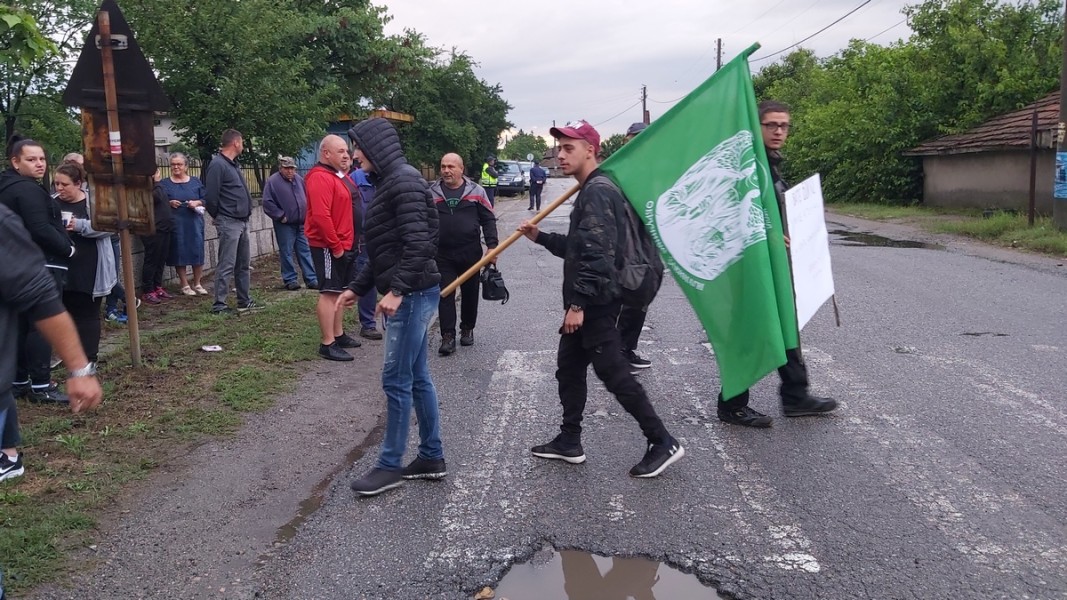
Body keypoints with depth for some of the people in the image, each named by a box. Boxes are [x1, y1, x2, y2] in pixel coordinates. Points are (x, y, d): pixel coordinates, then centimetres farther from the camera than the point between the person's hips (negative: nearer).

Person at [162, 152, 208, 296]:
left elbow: (206, 199, 8)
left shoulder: (196, 182, 9)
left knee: (197, 252, 2)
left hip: (194, 224, 1)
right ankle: (185, 284, 12)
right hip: (176, 225, -1)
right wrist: (169, 203, -14)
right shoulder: (164, 184, 5)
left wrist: (197, 203, -11)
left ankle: (197, 283, 16)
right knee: (179, 254, 1)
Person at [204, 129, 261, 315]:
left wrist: (246, 212, 13)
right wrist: (218, 216, -3)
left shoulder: (233, 165, 17)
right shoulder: (218, 165, -13)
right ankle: (219, 304, -1)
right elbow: (211, 196, -16)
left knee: (244, 264, 14)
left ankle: (244, 301, 23)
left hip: (242, 222, 9)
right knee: (227, 265, -6)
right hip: (229, 223, -9)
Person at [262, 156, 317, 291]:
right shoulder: (273, 181, -8)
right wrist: (281, 216, -13)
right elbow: (267, 203, -12)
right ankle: (290, 280, 10)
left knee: (305, 251, 6)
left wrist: (306, 215, 10)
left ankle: (311, 279, 9)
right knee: (287, 253, 1)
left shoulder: (299, 179, 10)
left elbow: (307, 197, 20)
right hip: (285, 225, -5)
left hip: (301, 224, 5)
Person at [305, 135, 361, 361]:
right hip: (328, 247, -10)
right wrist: (335, 246, -21)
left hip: (343, 245, 10)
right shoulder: (320, 178, -17)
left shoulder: (340, 176, 15)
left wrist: (345, 243, 14)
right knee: (329, 293, -7)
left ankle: (339, 335, 27)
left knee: (340, 291, 16)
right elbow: (321, 216, -25)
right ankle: (327, 344, -2)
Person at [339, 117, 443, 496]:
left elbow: (418, 243, -23)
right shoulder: (387, 183, 17)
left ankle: (390, 465, 8)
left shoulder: (404, 180, -13)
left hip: (413, 293, -10)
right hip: (409, 293, 10)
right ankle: (432, 457, 21)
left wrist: (396, 290, -25)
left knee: (396, 380, -3)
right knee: (417, 377, 13)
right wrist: (358, 287, 20)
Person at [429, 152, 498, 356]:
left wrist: (492, 246, -6)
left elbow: (488, 220, 3)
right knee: (445, 295, -3)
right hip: (442, 255, 0)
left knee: (470, 293, 11)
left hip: (471, 253, 0)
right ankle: (448, 337, 1)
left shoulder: (476, 191, 1)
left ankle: (467, 329, 29)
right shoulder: (431, 192, 3)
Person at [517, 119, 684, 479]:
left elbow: (597, 253, -25)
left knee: (613, 373, -6)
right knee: (568, 369, 15)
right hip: (586, 304, 11)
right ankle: (569, 442, 26)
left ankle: (663, 443, 4)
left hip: (596, 304, -11)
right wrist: (541, 237, 14)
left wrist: (579, 303, -25)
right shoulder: (591, 191, 17)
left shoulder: (598, 191, -16)